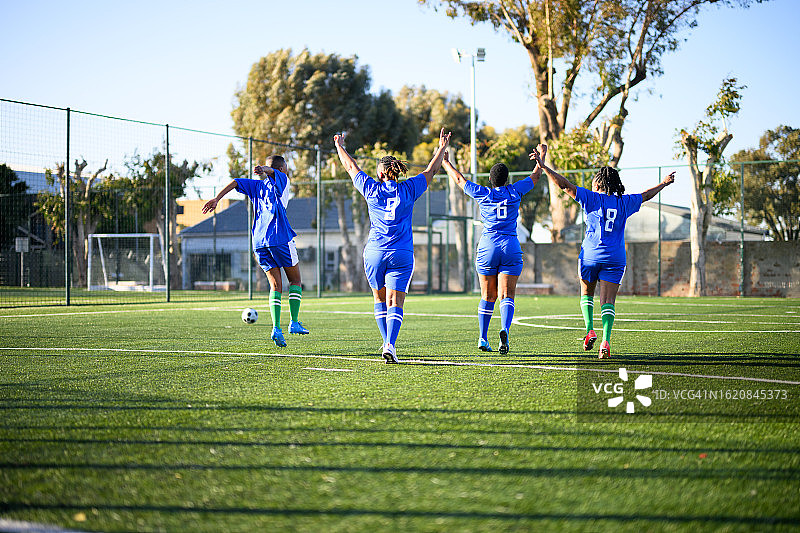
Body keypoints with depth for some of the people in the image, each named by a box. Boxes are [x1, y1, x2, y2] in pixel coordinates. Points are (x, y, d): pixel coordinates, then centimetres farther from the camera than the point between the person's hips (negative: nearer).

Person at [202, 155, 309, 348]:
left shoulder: (257, 185, 22)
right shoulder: (281, 181, 9)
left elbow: (236, 182, 11)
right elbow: (272, 172, -10)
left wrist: (217, 199, 6)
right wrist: (264, 169, -31)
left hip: (259, 242, 5)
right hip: (280, 238, -5)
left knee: (275, 284, 5)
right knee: (295, 280, 11)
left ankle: (276, 327, -12)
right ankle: (294, 323, 1)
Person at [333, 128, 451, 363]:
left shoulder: (372, 189, 0)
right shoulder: (408, 190, 1)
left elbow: (351, 167, 16)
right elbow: (430, 171, 16)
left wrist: (339, 147, 32)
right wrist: (442, 148, 30)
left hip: (375, 253, 0)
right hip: (401, 255, 0)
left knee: (380, 299, 18)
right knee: (395, 303, -4)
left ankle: (387, 342, 18)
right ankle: (390, 344, -21)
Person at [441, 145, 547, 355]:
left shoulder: (482, 194, 2)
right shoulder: (515, 192, 2)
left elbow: (459, 179, 15)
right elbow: (535, 176, 19)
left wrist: (446, 162, 30)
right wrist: (542, 155, 35)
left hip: (487, 246, 1)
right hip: (510, 247, -1)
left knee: (487, 296, 11)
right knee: (507, 296, -4)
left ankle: (483, 339, 12)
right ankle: (505, 330, -29)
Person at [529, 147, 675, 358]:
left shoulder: (592, 198, -3)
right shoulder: (625, 202, 7)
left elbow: (565, 185, -9)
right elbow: (646, 195, 24)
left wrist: (544, 167, -6)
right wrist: (664, 183, 42)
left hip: (591, 255, -2)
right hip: (615, 258, 2)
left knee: (586, 293, 19)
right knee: (608, 300, -2)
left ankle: (590, 330, 1)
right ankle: (606, 341, -17)